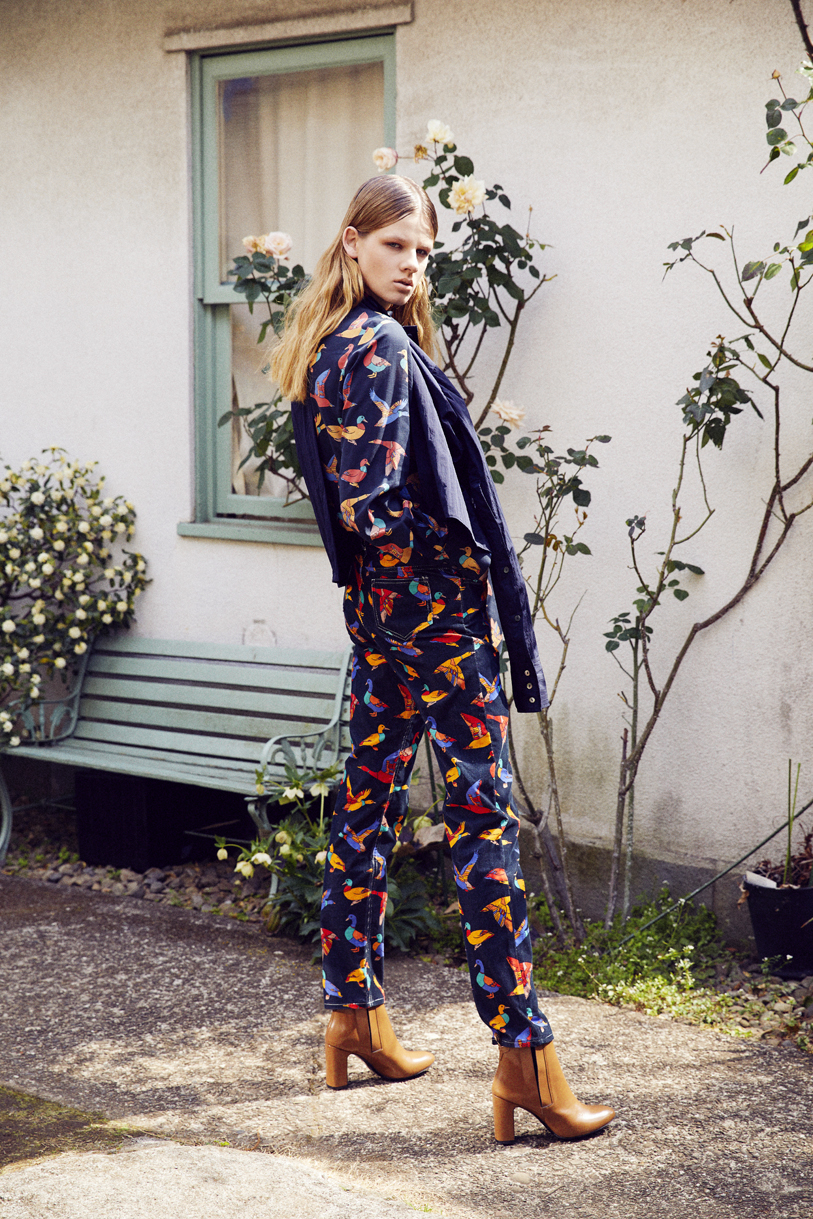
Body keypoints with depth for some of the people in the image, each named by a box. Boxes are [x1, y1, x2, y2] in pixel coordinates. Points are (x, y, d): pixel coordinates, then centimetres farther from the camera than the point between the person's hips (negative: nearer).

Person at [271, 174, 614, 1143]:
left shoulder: (326, 346, 13)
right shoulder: (384, 348, -15)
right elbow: (373, 504, -22)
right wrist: (456, 546, -11)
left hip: (371, 600, 10)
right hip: (435, 600, -10)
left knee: (368, 803, 14)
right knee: (483, 816, -9)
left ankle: (354, 1019, 23)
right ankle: (523, 1055, -9)